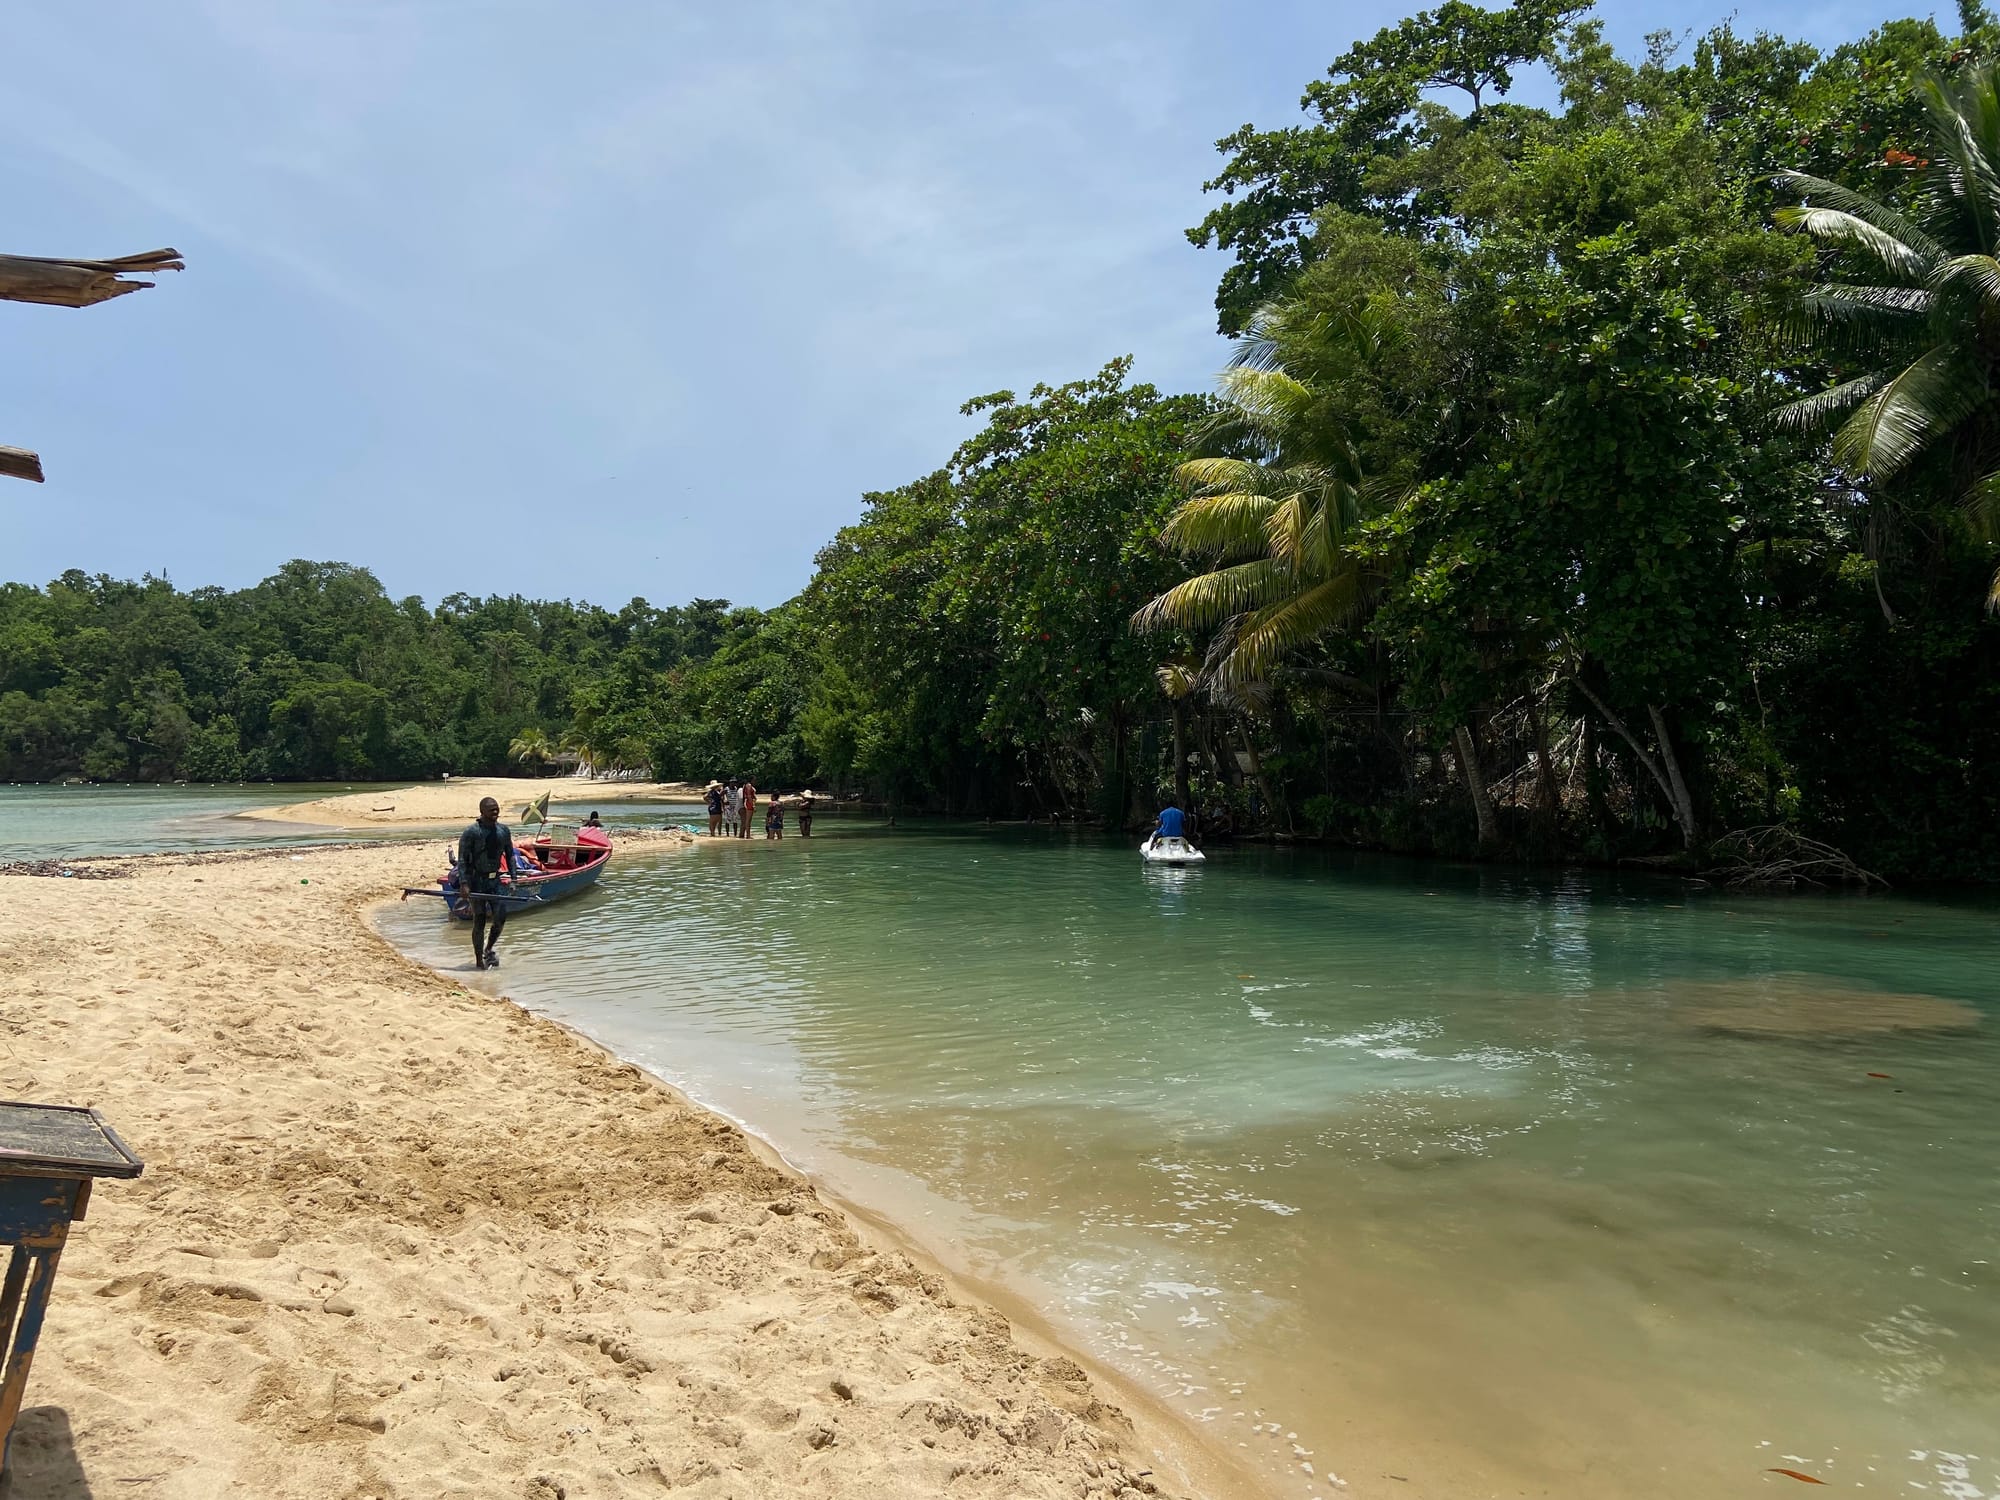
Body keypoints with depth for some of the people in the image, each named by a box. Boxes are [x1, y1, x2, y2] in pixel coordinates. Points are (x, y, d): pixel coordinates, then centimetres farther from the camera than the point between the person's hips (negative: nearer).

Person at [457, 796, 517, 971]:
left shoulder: (504, 830, 5)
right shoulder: (471, 831, -11)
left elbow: (510, 855, 13)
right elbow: (462, 859, -12)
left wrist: (512, 877, 5)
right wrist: (463, 883, -20)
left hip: (496, 879, 4)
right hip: (476, 880, -4)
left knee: (501, 917, -2)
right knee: (479, 920, 0)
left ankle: (489, 950, 23)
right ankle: (479, 960, 12)